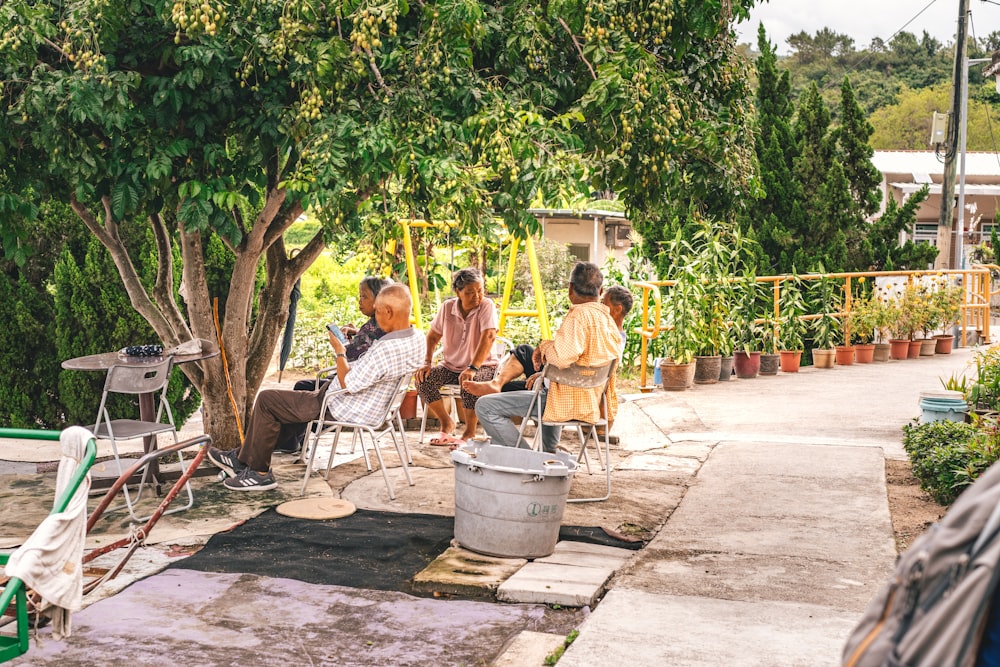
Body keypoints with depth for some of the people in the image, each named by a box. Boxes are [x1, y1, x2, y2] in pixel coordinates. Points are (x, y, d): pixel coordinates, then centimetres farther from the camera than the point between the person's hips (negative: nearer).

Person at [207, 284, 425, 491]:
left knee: (267, 400, 2)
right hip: (370, 406, 10)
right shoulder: (418, 338, -3)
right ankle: (242, 458, 28)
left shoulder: (385, 349, -33)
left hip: (348, 411, -10)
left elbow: (348, 385, -24)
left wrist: (340, 352, -9)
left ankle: (259, 472, 13)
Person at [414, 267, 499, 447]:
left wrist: (472, 368, -40)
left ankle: (469, 432, -13)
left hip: (483, 366, -4)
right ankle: (446, 423, 4)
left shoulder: (487, 305, -16)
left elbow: (489, 336, -29)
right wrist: (427, 363, -10)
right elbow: (433, 336, 7)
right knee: (423, 380, -21)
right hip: (451, 365, 4)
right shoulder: (447, 307, -4)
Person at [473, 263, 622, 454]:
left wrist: (545, 346, -12)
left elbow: (562, 357, -34)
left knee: (485, 406, -9)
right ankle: (549, 452, 41)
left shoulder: (579, 315, -19)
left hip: (569, 403, -10)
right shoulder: (609, 321, 9)